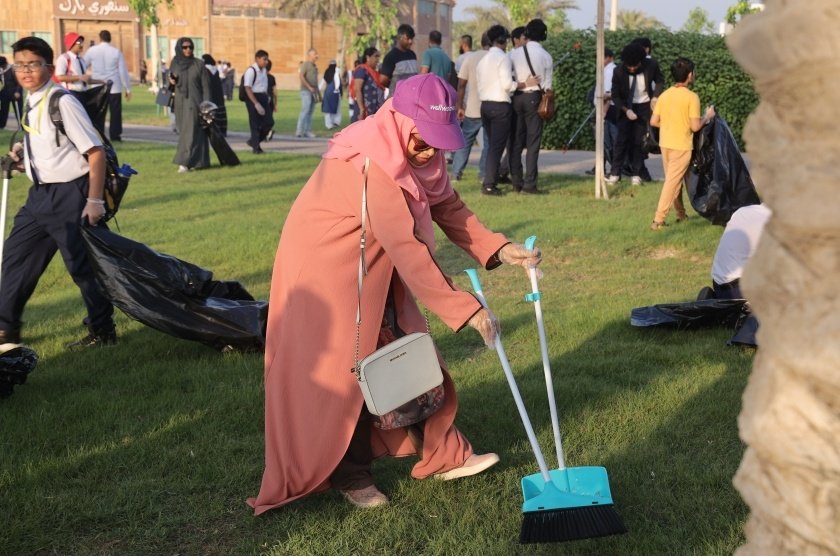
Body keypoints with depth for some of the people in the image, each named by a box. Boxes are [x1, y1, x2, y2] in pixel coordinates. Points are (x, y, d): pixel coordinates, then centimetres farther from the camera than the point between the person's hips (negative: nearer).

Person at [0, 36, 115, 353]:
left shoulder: (62, 102, -17)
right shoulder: (31, 104, 8)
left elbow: (96, 152, -18)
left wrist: (95, 202, -20)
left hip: (70, 195, -9)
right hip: (41, 193, 9)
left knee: (82, 265, 2)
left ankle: (102, 332, 20)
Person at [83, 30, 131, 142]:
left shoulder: (92, 51, 0)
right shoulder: (116, 52, -2)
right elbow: (123, 71, -2)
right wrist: (128, 89, 4)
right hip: (114, 87, -1)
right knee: (115, 113, 3)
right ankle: (115, 135, -1)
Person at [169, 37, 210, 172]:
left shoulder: (199, 64, -4)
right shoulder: (174, 64, 7)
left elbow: (205, 86, -5)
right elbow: (171, 82, 17)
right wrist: (171, 82, -8)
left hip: (194, 103, -5)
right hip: (180, 103, 5)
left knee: (191, 131, -11)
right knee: (183, 131, 8)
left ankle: (185, 162, -17)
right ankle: (196, 161, 17)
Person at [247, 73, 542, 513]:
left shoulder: (421, 153, -6)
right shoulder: (369, 162, -33)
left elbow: (449, 208, -1)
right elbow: (406, 248, -35)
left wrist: (498, 249, -17)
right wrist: (464, 308, -32)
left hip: (375, 270, 8)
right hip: (326, 267, -8)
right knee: (343, 370, 1)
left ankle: (442, 454, 20)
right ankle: (350, 475, 17)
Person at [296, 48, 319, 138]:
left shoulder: (315, 66, 19)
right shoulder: (305, 64, -5)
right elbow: (301, 76, -16)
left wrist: (317, 93, 17)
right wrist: (309, 87, -19)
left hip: (313, 91, 8)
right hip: (306, 91, -8)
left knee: (310, 112, 7)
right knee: (305, 110, -13)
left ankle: (307, 131, 10)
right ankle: (299, 131, -12)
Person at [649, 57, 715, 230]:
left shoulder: (664, 95, 2)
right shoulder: (691, 97, -14)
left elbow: (653, 122, 3)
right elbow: (695, 126, -16)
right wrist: (707, 117, 2)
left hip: (665, 144, 6)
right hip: (682, 146, -6)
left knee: (673, 180, 18)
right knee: (673, 182, -4)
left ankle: (681, 214, 29)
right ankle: (658, 220, -8)